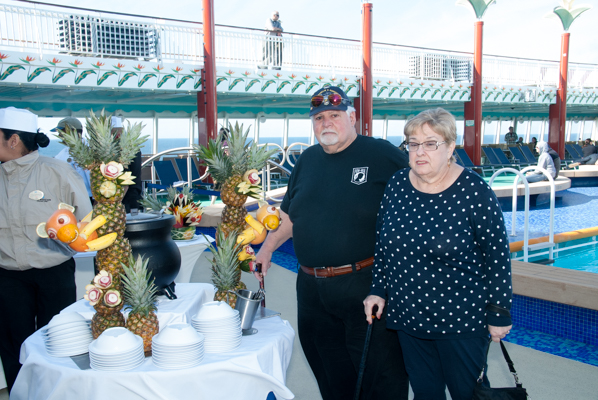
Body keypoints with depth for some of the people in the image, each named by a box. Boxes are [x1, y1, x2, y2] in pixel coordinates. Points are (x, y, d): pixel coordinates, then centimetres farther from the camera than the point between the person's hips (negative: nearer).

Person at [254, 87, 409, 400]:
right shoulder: (307, 160, 12)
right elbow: (289, 216, 22)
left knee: (381, 374, 5)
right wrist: (268, 247, 11)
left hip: (366, 284, -5)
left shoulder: (381, 154, -5)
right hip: (312, 289, 6)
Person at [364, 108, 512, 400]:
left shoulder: (475, 192, -14)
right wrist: (377, 290, 7)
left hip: (461, 320, -4)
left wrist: (499, 315, -6)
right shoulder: (397, 186, -1)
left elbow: (498, 257, -9)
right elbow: (382, 243, 9)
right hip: (408, 315, 4)